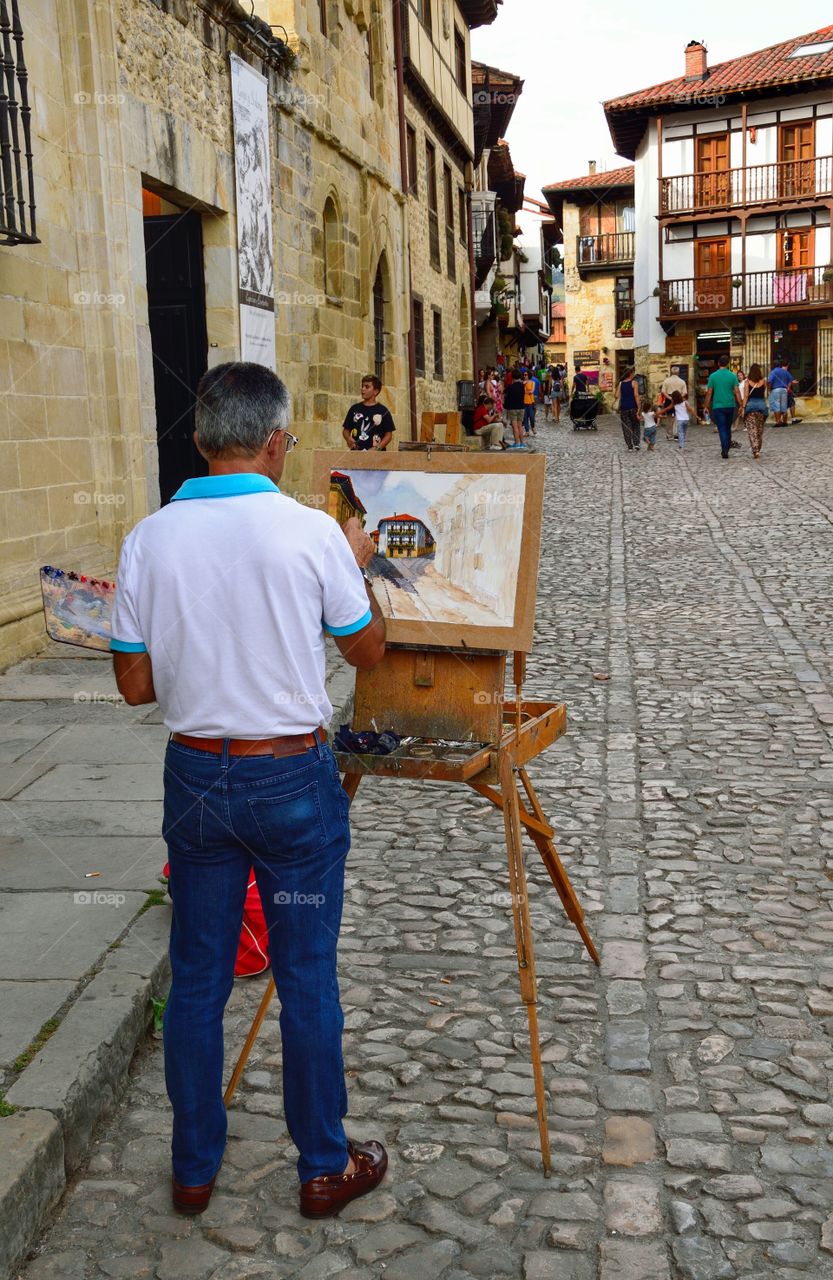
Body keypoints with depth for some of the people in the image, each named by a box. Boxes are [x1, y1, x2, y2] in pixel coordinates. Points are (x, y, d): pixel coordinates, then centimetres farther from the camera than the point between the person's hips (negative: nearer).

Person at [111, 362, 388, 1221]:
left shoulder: (149, 539, -6)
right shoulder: (311, 533, -13)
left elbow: (135, 684, 1)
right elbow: (367, 650, 1)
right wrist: (358, 567, 16)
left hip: (195, 775, 3)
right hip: (292, 779, -3)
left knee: (196, 977, 16)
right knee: (305, 978, 10)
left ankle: (194, 1167, 31)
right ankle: (324, 1166, 27)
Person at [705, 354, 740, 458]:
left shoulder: (713, 376, -2)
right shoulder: (733, 376, -1)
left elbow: (709, 393, -2)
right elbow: (736, 392, -5)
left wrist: (707, 406, 5)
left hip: (718, 406, -2)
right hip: (730, 405, 2)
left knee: (722, 429, -3)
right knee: (728, 428, 17)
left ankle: (725, 450, -15)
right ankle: (727, 447, 22)